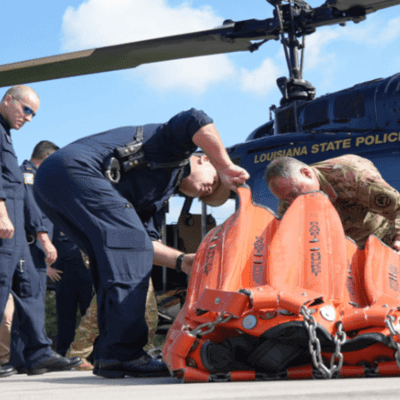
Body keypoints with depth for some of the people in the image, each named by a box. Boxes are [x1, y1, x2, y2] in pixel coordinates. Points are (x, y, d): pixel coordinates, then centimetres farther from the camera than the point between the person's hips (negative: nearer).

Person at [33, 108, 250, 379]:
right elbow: (196, 122, -12)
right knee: (129, 250, -12)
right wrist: (227, 167, -5)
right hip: (77, 169, -10)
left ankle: (108, 356, 10)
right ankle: (123, 354, -14)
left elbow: (147, 242, 18)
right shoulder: (175, 152, 10)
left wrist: (181, 260, 3)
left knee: (113, 260, 13)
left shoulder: (158, 197, 30)